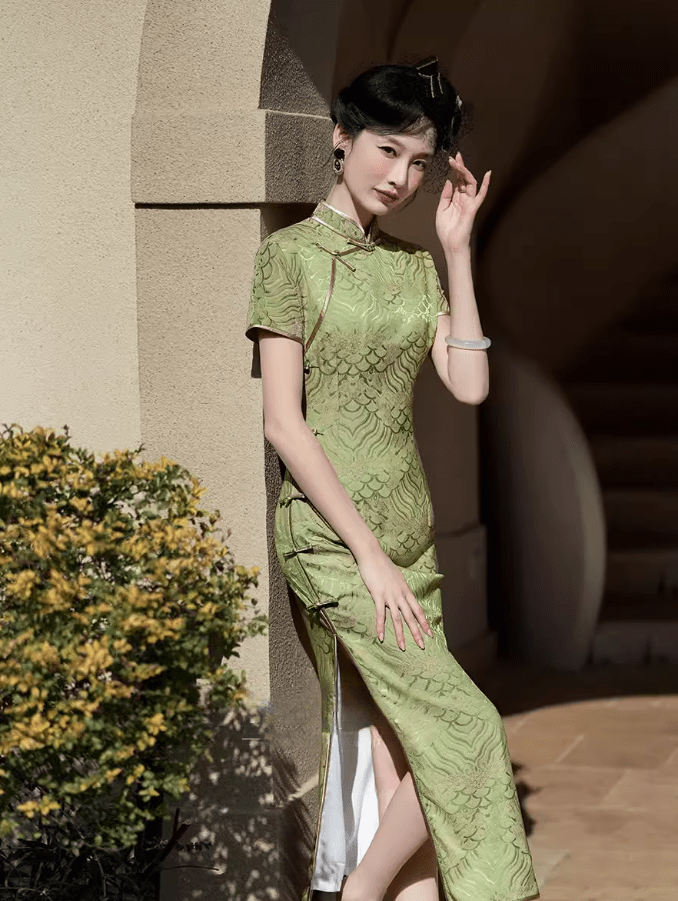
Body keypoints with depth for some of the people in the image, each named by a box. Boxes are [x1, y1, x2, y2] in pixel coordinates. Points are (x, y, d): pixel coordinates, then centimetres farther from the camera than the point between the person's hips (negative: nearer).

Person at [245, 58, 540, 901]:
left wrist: (458, 249, 1)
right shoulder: (292, 255, -6)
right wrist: (369, 553, -16)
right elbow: (282, 422, -12)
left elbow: (469, 384, 1)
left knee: (401, 757, 4)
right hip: (331, 531, -6)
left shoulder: (415, 264, 13)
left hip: (410, 527, 6)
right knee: (465, 730, -12)